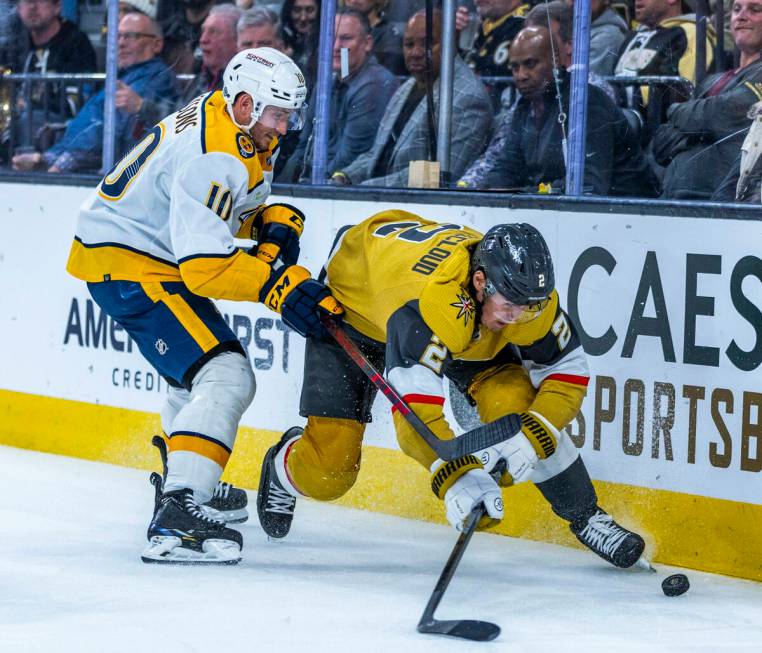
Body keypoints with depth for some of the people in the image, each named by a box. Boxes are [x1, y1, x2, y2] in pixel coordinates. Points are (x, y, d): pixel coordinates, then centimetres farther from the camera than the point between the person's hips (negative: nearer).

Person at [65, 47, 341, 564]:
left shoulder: (245, 130, 2)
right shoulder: (210, 157, -28)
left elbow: (241, 198, 20)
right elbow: (206, 265, -31)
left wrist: (273, 222, 0)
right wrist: (279, 287, -34)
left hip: (160, 257, 11)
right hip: (127, 267, -11)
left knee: (201, 367, 31)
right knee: (225, 378, -22)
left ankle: (183, 477, 53)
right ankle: (175, 518, -32)